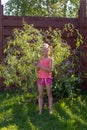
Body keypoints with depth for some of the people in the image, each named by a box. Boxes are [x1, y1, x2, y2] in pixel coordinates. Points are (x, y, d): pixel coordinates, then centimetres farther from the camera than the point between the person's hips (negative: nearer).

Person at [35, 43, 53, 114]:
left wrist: (41, 66, -23)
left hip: (48, 78, -4)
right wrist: (37, 66, -10)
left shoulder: (50, 59, -5)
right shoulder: (41, 58, 8)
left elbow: (50, 70, -15)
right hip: (40, 78, 4)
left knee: (49, 94, 4)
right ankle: (40, 111, 6)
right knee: (40, 95, 4)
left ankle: (50, 110, 11)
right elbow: (38, 69, 11)